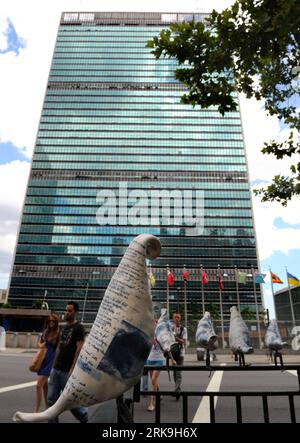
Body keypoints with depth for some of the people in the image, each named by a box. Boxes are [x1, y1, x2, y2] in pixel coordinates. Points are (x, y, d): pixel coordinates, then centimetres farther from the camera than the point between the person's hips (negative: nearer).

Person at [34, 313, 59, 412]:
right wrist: (41, 345, -1)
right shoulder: (46, 332, 6)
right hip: (43, 359, 7)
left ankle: (36, 411, 2)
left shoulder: (58, 333, -14)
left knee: (39, 385, -9)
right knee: (44, 385, 16)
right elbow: (39, 342, 20)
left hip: (51, 360, -7)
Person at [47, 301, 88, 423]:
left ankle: (84, 416, 29)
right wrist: (54, 365, 13)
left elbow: (79, 349, -16)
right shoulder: (64, 328, 13)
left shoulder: (79, 328, -11)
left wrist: (72, 369, -20)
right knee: (51, 400, 7)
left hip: (67, 371, -7)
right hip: (56, 370, 7)